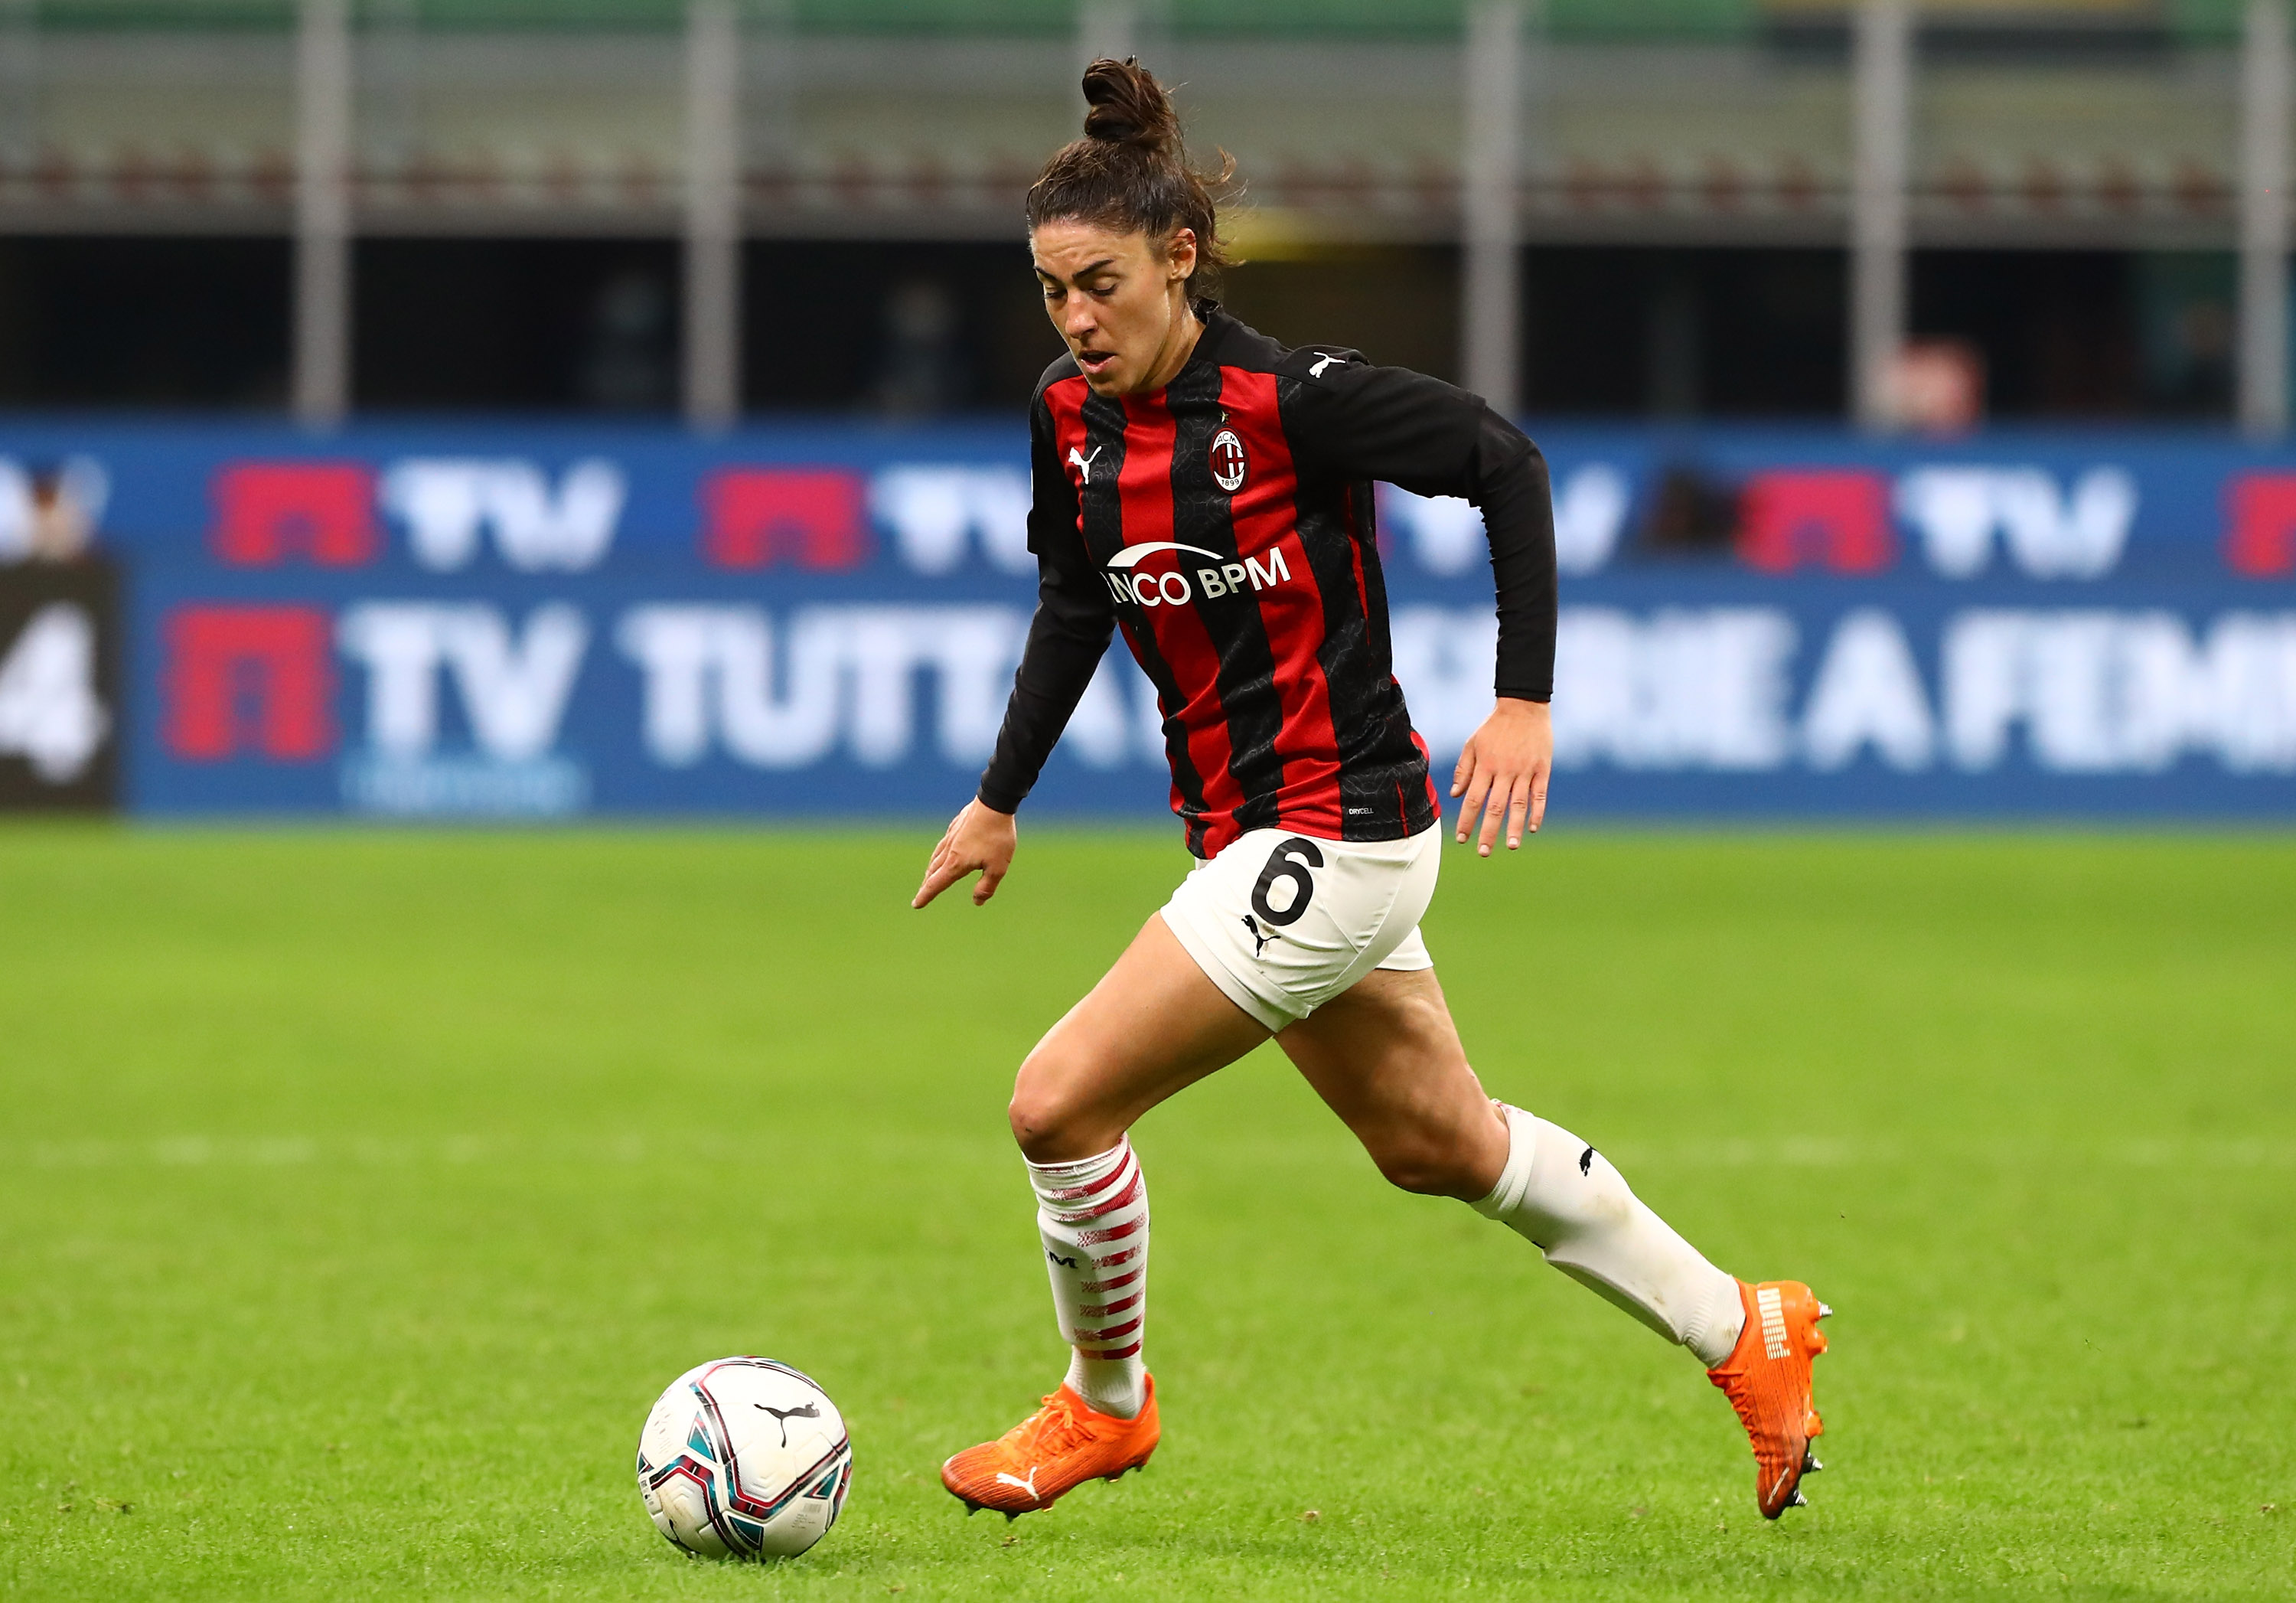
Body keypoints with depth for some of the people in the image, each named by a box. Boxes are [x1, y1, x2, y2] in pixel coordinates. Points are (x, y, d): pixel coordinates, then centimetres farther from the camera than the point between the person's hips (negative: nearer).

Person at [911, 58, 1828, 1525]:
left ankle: (1105, 1404, 14)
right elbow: (1076, 604, 18)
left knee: (1061, 1102, -11)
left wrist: (1528, 702, -17)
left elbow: (1504, 464, -15)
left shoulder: (1288, 401, -21)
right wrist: (1000, 802, 19)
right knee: (1437, 1143, 20)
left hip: (1334, 839, -8)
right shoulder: (1071, 416, 1)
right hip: (1248, 838, 8)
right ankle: (1743, 1334, 34)